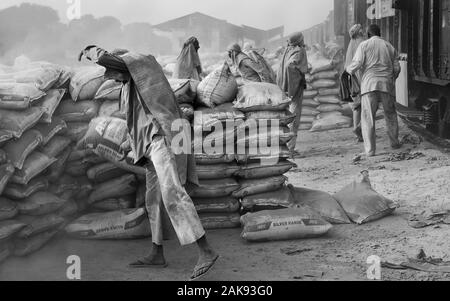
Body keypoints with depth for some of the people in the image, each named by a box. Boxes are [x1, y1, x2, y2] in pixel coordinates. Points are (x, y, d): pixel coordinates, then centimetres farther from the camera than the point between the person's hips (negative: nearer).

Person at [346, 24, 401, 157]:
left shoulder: (364, 45, 4)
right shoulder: (390, 47, 15)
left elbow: (357, 63, -7)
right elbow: (397, 68, 12)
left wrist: (349, 69, 14)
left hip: (369, 85, -3)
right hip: (387, 85, 3)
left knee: (368, 118, -2)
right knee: (390, 114, 21)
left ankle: (370, 150, -9)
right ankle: (394, 142, 28)